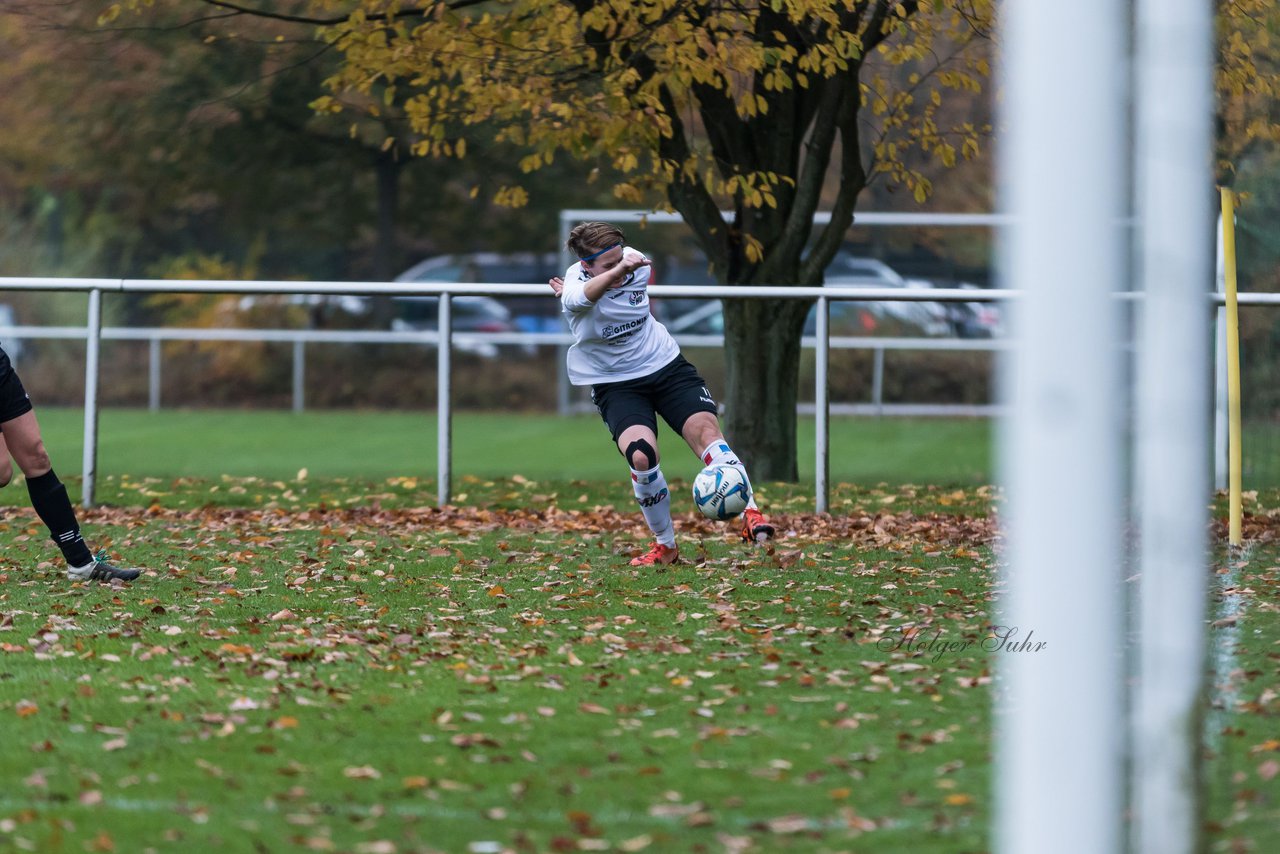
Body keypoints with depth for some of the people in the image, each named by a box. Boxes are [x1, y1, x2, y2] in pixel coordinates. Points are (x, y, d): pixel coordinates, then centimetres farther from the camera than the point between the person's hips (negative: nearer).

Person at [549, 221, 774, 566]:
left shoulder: (640, 264, -9)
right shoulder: (574, 285, -24)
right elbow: (585, 296, -51)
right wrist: (619, 270, -69)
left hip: (666, 365, 3)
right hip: (615, 383, -3)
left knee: (705, 430, -22)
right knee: (641, 455, -26)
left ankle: (750, 515, -25)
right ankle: (665, 545, -6)